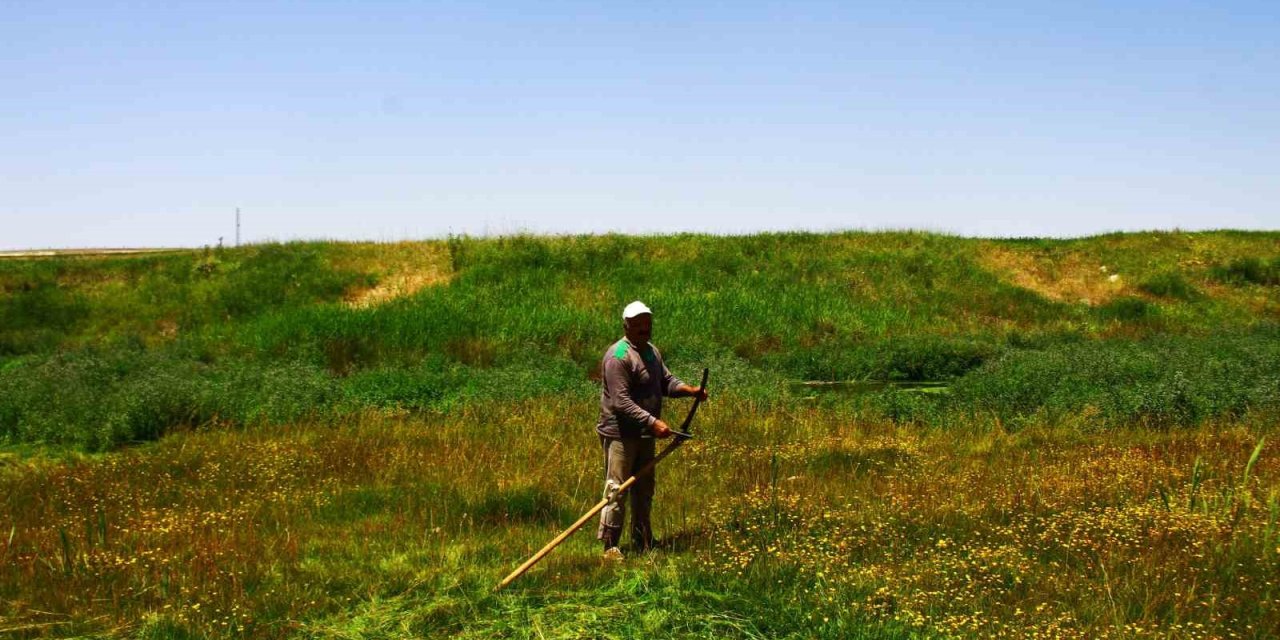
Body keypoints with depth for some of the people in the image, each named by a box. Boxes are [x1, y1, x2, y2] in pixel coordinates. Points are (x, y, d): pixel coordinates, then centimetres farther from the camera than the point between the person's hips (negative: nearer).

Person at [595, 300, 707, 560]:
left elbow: (666, 381, 15)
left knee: (644, 489, 17)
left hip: (645, 435, 9)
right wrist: (653, 422, -29)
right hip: (620, 434, -9)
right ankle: (609, 546, -1)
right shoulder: (618, 356, -19)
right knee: (617, 489, -7)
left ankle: (643, 543, 29)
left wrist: (689, 390, -5)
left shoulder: (652, 351, 12)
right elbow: (621, 402, -24)